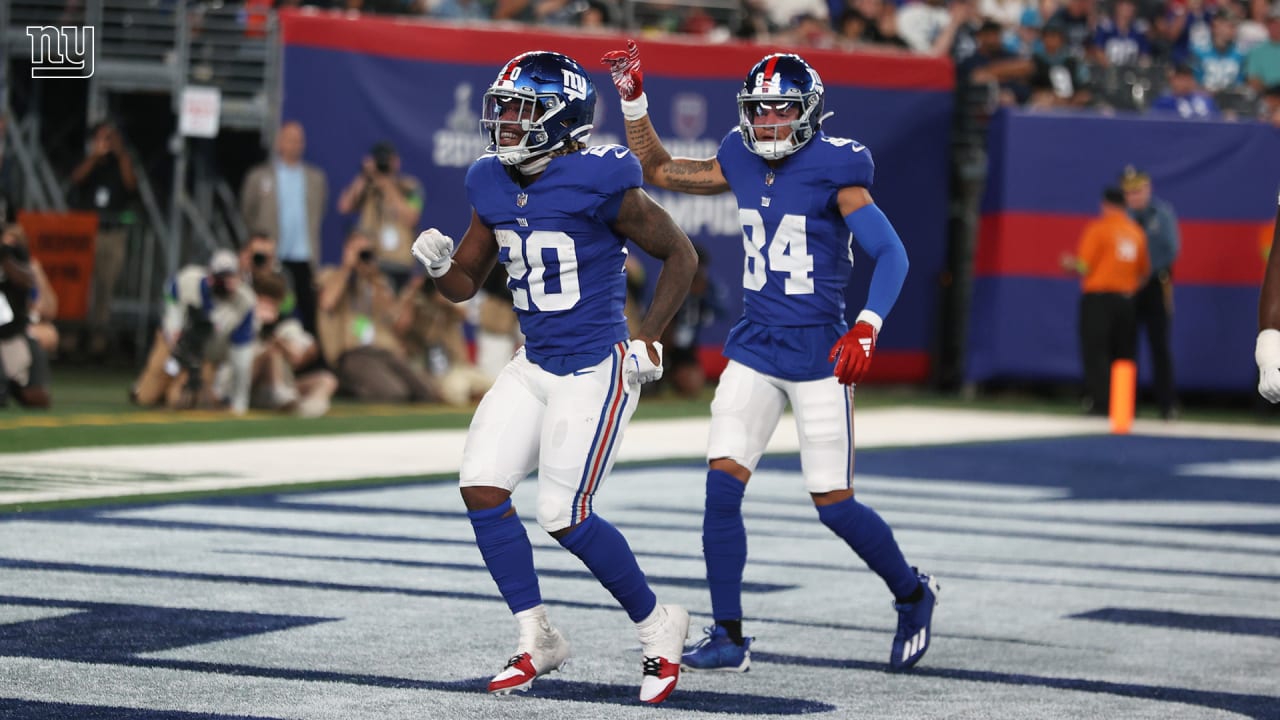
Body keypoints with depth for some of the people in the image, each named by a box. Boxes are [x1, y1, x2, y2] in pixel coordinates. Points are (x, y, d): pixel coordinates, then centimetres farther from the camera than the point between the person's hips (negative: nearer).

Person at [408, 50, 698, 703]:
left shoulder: (599, 182, -17)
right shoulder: (492, 186, 4)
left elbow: (680, 255, -6)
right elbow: (465, 283, 13)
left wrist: (649, 340, -8)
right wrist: (439, 264, -9)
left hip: (596, 370, -7)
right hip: (534, 366, 7)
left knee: (564, 516, -9)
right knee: (481, 487, -5)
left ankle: (656, 626, 13)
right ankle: (536, 640, 10)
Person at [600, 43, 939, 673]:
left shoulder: (833, 171, -11)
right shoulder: (742, 163, 6)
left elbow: (891, 253, -16)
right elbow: (657, 171, 19)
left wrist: (866, 328, -29)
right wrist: (633, 98, 8)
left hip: (818, 354, -5)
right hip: (754, 349, 5)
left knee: (833, 504, -2)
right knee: (722, 486, -7)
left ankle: (913, 595, 23)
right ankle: (728, 637, 1)